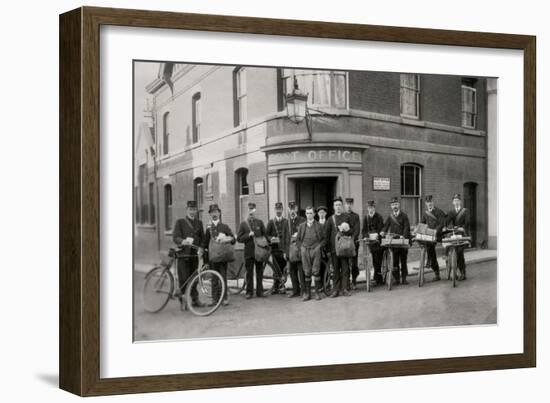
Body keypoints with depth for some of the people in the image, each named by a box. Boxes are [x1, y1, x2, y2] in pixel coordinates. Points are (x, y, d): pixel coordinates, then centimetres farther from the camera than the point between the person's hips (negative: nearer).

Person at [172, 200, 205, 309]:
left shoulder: (199, 223, 14)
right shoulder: (180, 222, 1)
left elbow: (202, 238, 12)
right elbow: (175, 237, -10)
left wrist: (200, 248, -6)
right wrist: (183, 241, -30)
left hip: (194, 254, 4)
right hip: (183, 254, -4)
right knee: (183, 279, -4)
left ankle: (195, 299, 18)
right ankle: (183, 301, 4)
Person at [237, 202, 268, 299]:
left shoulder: (260, 222, 9)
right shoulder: (243, 224, 4)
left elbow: (265, 235, 10)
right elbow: (239, 238, 1)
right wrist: (248, 235, -13)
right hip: (248, 252, -1)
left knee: (260, 272, 4)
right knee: (249, 273, 2)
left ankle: (260, 291, 10)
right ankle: (249, 292, 9)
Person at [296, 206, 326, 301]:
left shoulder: (318, 225, 6)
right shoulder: (302, 226, 10)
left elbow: (323, 238, 9)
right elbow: (298, 239, 15)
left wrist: (320, 247, -3)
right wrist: (301, 248, 3)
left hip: (315, 250, -1)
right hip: (305, 250, 1)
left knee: (316, 272, -4)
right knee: (306, 273, 1)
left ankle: (317, 292, 3)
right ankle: (307, 293, 4)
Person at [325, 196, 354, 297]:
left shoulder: (347, 218, 9)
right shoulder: (331, 219, 8)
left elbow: (352, 232, 13)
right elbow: (327, 235, 8)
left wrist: (347, 230, -12)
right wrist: (328, 249, 3)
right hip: (334, 248, 0)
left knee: (345, 269, -2)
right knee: (335, 270, 2)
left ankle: (345, 289, 3)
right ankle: (336, 289, 7)